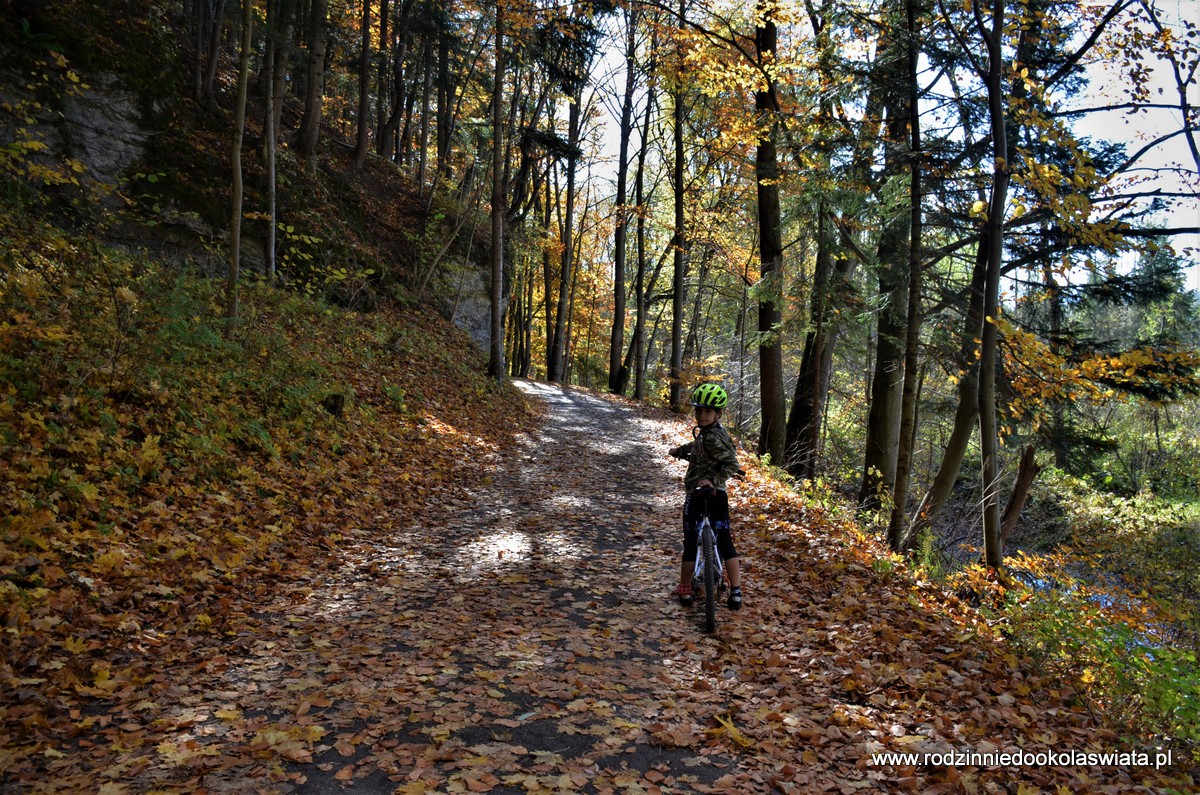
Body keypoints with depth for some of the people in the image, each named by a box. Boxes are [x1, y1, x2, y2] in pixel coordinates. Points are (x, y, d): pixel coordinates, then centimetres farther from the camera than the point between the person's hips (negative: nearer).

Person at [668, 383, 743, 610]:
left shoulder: (712, 438, -19)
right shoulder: (709, 432, 9)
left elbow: (732, 464, -24)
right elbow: (698, 445, 31)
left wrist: (713, 480, -31)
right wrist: (679, 450, 43)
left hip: (698, 495, -8)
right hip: (718, 496, 8)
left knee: (690, 544, 5)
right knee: (725, 543, 9)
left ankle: (685, 590, 14)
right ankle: (736, 593, 10)